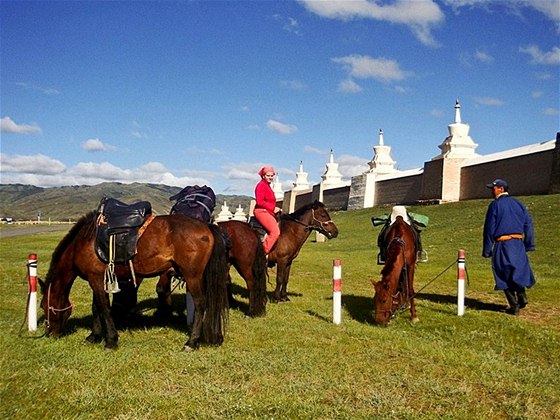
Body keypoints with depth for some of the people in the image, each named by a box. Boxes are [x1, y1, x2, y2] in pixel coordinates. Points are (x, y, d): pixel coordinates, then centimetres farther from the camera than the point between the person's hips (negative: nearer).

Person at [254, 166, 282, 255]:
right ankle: (264, 252, -23)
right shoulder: (261, 185, -8)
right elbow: (259, 201, -19)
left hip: (269, 212, 10)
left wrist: (277, 209, 11)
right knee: (275, 232, -25)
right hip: (261, 212, -10)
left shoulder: (268, 186, 22)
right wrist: (273, 208, -17)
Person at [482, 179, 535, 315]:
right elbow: (528, 223, 9)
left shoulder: (495, 205, -5)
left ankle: (514, 306, 2)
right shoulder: (517, 203, 11)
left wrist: (487, 250, -2)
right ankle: (522, 296, 5)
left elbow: (489, 228, -6)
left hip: (502, 243, -5)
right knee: (518, 270, 20)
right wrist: (529, 244, 12)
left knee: (505, 275, 3)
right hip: (518, 242, 5)